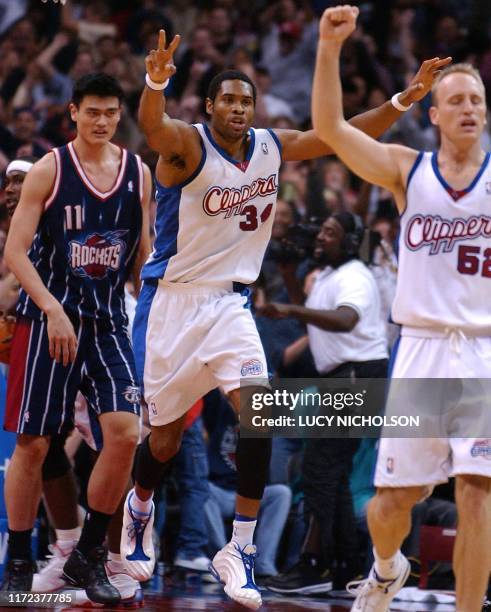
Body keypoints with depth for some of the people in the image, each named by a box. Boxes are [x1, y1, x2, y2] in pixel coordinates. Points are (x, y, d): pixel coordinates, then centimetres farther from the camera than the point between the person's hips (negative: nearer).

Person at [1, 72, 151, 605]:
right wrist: (53, 309, -20)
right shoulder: (48, 170, -5)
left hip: (108, 321, 3)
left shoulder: (138, 173, 6)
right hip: (46, 319, -3)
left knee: (124, 432, -12)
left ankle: (88, 555, 1)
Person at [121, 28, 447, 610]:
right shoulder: (186, 145, -14)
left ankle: (239, 551, -11)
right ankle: (140, 508, 41)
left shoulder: (273, 147, 2)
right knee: (165, 436, 7)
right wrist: (154, 83, -60)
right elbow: (152, 126, -37)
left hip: (230, 302, 4)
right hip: (172, 300, -4)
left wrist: (402, 101, -9)